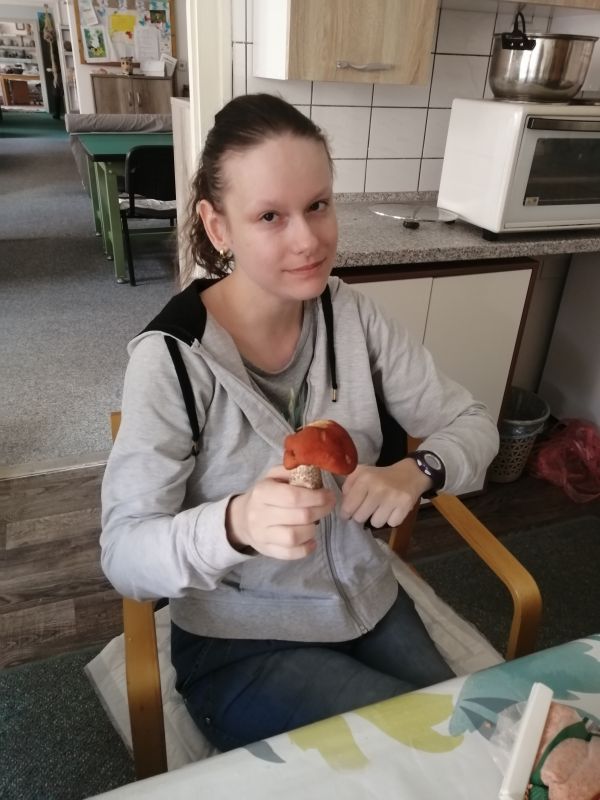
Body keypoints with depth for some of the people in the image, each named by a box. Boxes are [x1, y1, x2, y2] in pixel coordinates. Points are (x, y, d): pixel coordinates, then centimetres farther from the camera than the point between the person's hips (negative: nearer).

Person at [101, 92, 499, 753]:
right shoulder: (172, 357, -22)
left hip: (369, 603, 5)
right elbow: (123, 553, -23)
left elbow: (471, 424, -4)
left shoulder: (352, 315, -9)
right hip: (240, 644, -4)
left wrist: (418, 472, -26)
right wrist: (237, 524, -43)